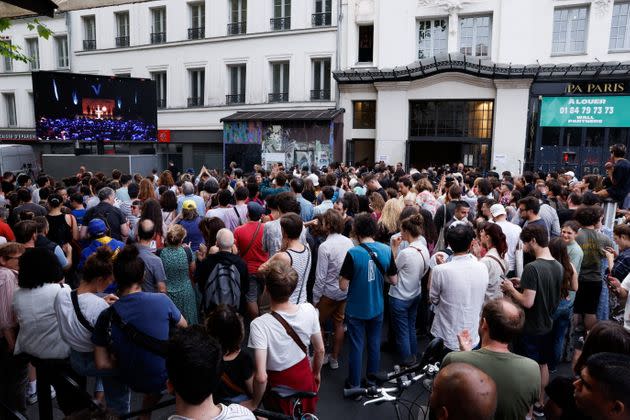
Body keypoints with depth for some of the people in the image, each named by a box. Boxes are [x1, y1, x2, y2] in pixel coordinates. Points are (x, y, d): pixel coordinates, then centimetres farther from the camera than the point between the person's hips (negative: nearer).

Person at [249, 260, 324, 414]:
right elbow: (320, 350, -5)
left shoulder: (259, 325, -32)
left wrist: (255, 404, -13)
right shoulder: (308, 310, -19)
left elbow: (261, 377, -32)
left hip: (280, 385, -3)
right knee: (307, 415, 31)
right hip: (305, 378, 3)